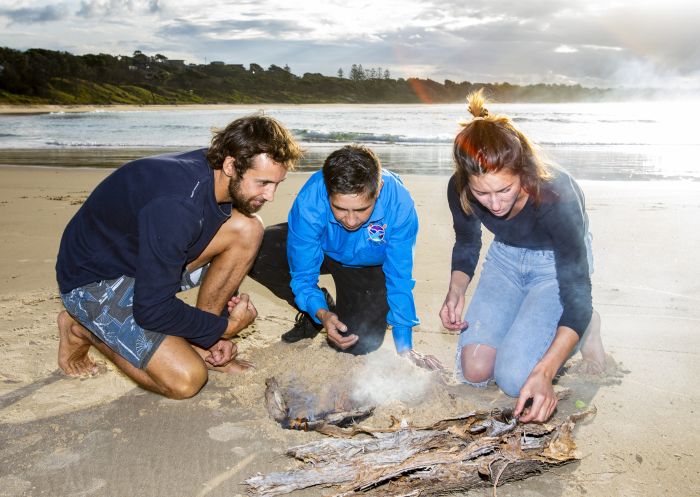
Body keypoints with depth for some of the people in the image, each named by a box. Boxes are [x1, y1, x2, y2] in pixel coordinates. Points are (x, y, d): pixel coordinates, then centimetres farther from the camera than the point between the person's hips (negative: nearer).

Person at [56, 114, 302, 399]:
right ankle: (83, 329, 4)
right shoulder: (176, 205, -36)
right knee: (186, 380, -19)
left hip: (151, 258, 7)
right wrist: (223, 327, -16)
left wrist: (213, 332, 1)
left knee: (247, 229, -13)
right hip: (94, 279, -7)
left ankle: (197, 343, 0)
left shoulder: (220, 180, -10)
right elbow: (152, 310, -30)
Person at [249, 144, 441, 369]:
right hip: (320, 250, 1)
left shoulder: (400, 204, -36)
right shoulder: (309, 201, -36)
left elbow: (400, 281, -25)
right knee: (255, 254, -26)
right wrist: (321, 313, -43)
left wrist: (404, 347, -24)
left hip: (368, 266, -1)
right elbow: (303, 273, -24)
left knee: (360, 344, -18)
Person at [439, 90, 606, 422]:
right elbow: (466, 247, -1)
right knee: (474, 371, -7)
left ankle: (587, 326, 9)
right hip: (506, 257, 4)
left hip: (559, 261, -4)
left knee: (515, 380, -17)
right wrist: (455, 293, -21)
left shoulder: (557, 196, -37)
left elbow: (576, 296, -31)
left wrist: (543, 374, -41)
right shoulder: (460, 191, -25)